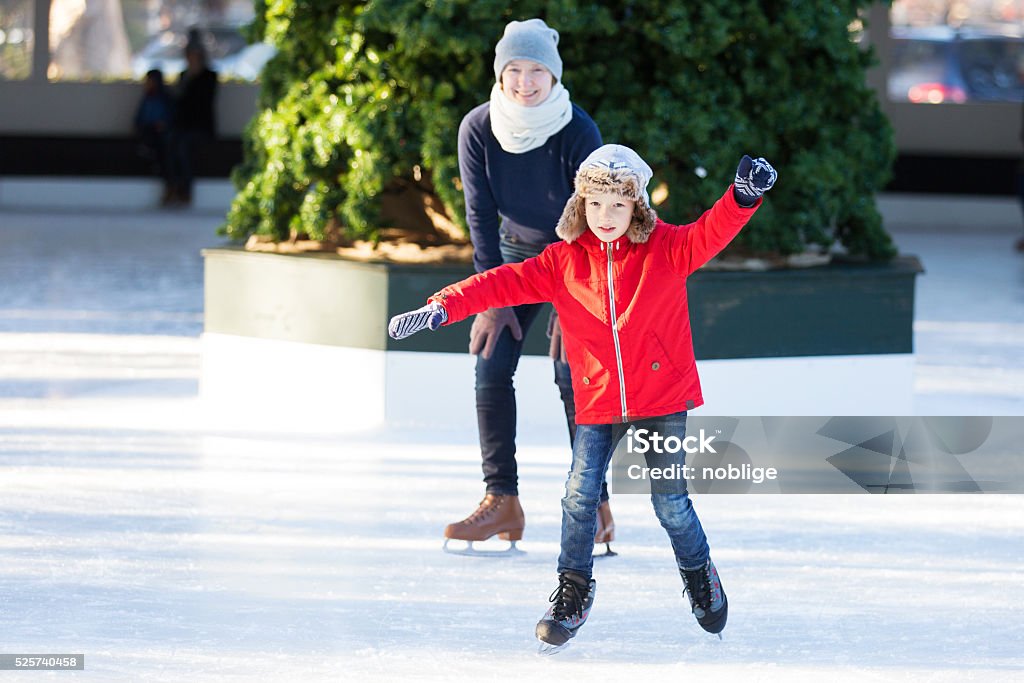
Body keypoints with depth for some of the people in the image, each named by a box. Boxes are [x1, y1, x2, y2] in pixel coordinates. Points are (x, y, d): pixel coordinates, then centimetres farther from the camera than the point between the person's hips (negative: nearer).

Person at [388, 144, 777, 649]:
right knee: (580, 497, -5)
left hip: (663, 399, -2)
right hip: (598, 404, 2)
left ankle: (699, 575, 29)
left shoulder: (665, 249, -6)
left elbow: (711, 233, -20)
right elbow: (506, 283, -5)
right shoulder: (565, 261, -1)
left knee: (670, 502, 3)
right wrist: (442, 308, -15)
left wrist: (744, 195, -41)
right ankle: (573, 591, 13)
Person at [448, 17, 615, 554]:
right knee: (490, 363, -8)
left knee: (571, 372, -14)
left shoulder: (579, 133, -26)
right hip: (516, 250, 4)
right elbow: (481, 216, -12)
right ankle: (501, 502, -3)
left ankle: (594, 505, -7)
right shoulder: (478, 129, -17)